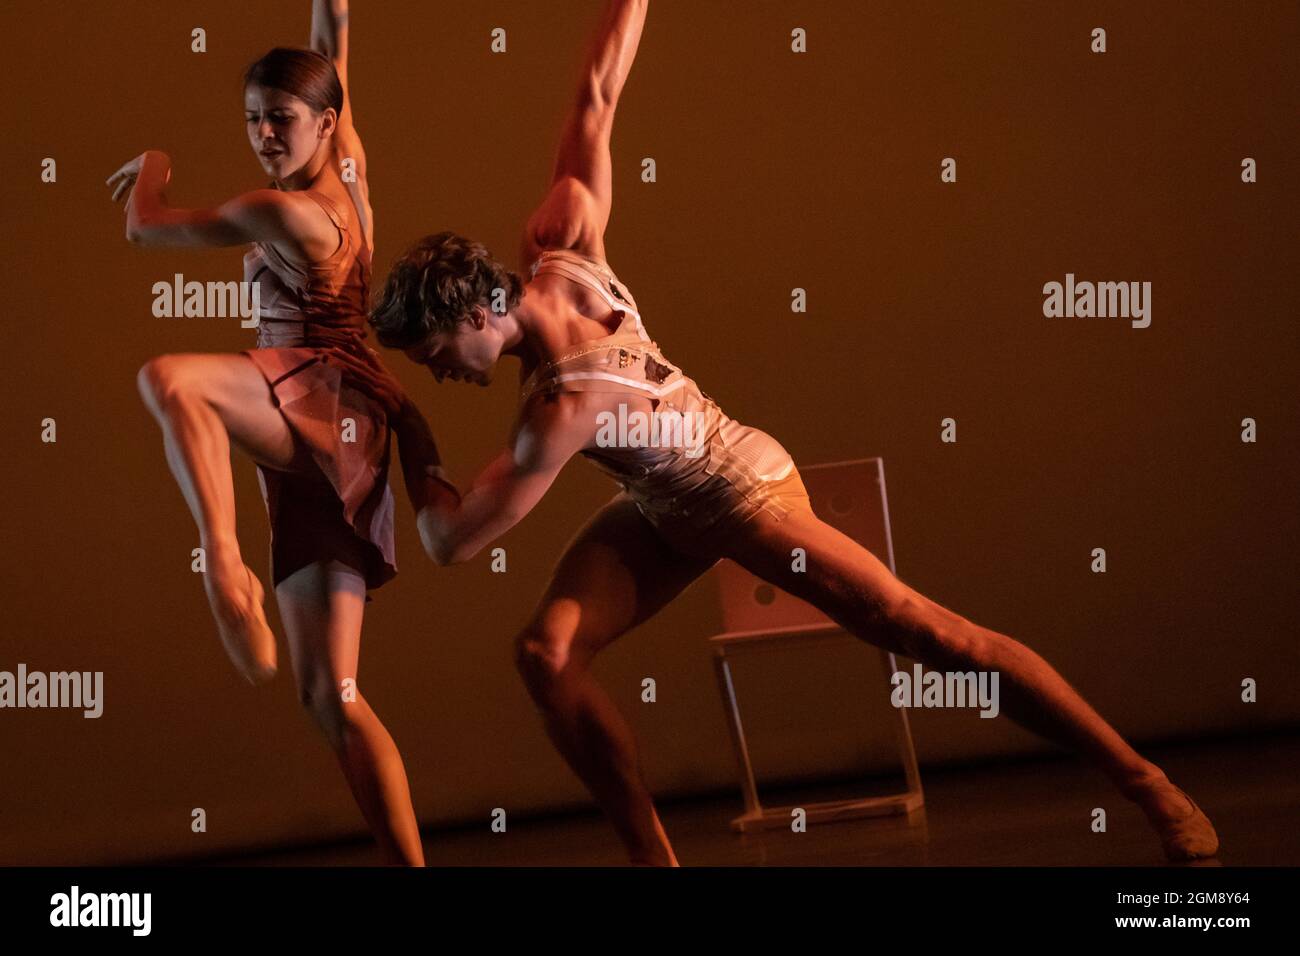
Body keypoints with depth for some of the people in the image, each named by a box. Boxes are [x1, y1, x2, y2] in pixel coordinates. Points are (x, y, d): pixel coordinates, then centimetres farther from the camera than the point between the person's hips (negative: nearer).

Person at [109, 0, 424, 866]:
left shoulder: (279, 212, -10)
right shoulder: (349, 165, 12)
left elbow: (144, 229, 2)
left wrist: (152, 168, 22)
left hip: (325, 401, -9)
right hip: (319, 453, 9)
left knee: (167, 379, -35)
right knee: (329, 695, 4)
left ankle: (225, 567, -42)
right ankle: (409, 861, -1)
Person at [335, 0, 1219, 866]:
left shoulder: (569, 401, -36)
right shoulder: (561, 256, -17)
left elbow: (451, 539, -30)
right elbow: (595, 99, -11)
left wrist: (408, 419, -20)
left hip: (742, 498, -8)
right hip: (665, 511, 8)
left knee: (932, 634, -5)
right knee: (547, 649, -13)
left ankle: (1146, 782, 5)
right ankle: (652, 856, -3)